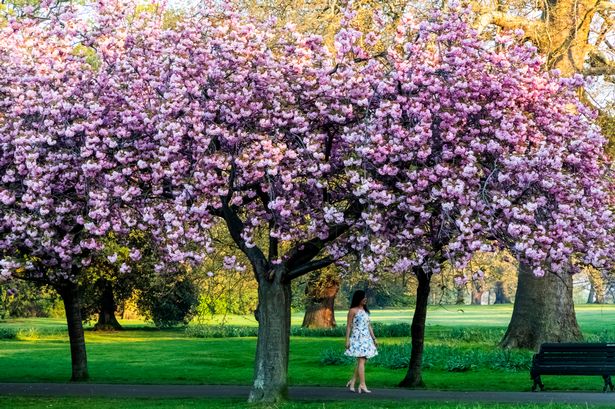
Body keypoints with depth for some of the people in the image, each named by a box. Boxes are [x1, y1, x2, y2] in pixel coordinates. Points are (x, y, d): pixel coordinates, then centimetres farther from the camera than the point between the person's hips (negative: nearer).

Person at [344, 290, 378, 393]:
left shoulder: (365, 310, 17)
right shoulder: (353, 310, -4)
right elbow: (348, 326, -6)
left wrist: (374, 338, 15)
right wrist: (347, 340, -12)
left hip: (366, 338, 8)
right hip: (357, 338, -7)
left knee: (361, 362, 7)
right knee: (361, 361, -12)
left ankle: (352, 382, 15)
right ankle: (362, 385, -13)